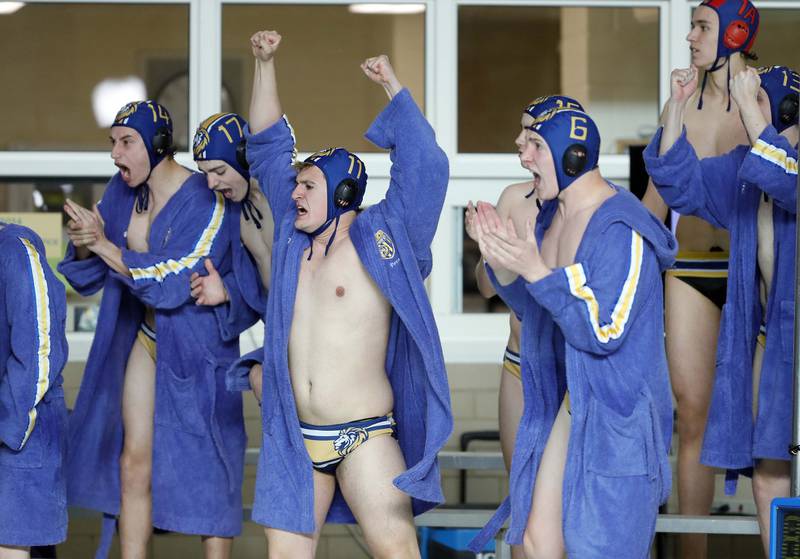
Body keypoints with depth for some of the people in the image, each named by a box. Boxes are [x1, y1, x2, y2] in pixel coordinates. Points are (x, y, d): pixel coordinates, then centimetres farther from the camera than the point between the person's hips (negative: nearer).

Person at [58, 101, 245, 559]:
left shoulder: (206, 201, -19)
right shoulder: (122, 193, 1)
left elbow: (173, 280, -26)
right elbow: (87, 276, 7)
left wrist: (105, 245, -24)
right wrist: (84, 247, -16)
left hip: (196, 347, -6)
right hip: (145, 340, 6)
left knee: (205, 469, -1)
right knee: (133, 463, 5)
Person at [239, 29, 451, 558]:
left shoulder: (379, 238, -2)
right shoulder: (294, 236, 12)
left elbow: (424, 167, -12)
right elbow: (268, 144, 18)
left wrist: (393, 86, -9)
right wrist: (266, 64, 14)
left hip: (365, 436, -5)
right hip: (297, 438, 6)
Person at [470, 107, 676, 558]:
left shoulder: (621, 230, -21)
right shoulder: (554, 217, 7)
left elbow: (604, 331, -25)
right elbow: (533, 309, 15)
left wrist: (536, 271, -27)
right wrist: (501, 264, -3)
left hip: (618, 416, -9)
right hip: (569, 404, 9)